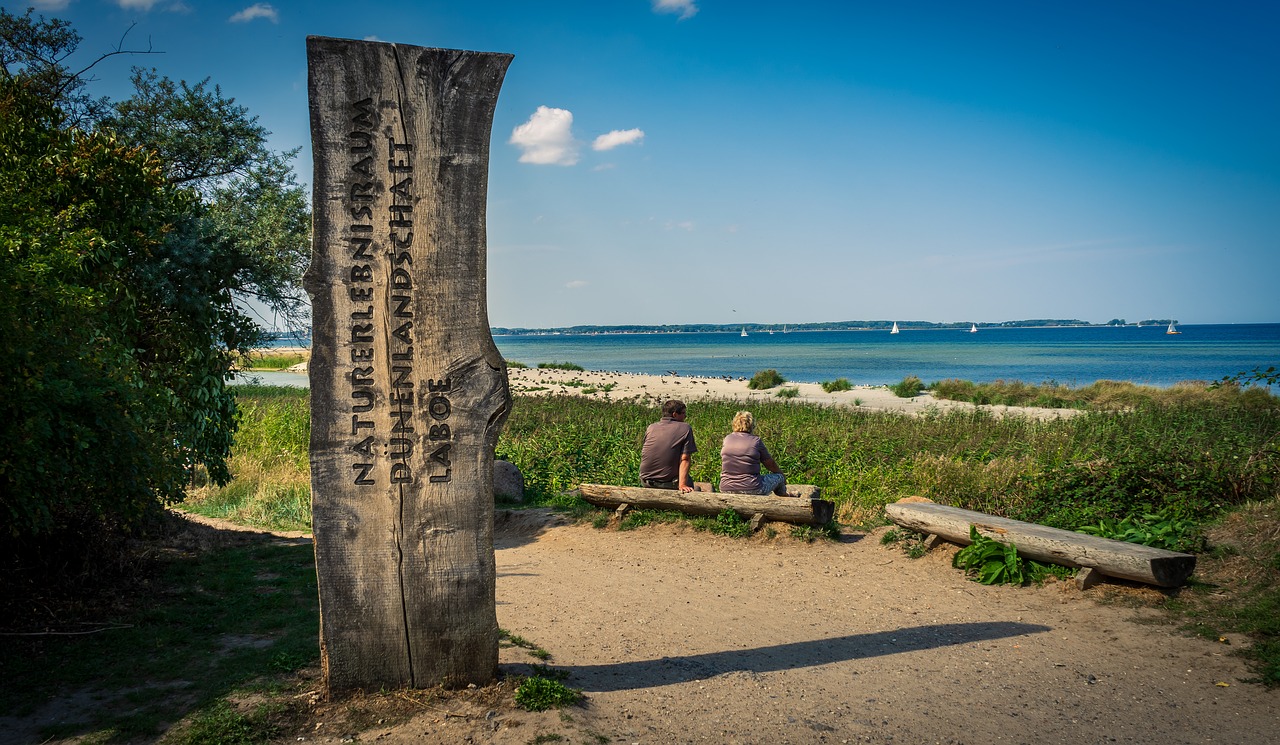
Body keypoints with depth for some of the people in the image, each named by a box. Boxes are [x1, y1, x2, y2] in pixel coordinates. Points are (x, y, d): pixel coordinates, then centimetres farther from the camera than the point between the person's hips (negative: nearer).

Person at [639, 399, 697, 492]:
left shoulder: (651, 428, 5)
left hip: (646, 482, 4)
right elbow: (685, 459, -16)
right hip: (668, 483, -4)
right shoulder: (685, 429, -6)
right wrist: (682, 484, -22)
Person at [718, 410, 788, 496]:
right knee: (779, 476, 21)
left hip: (726, 489, 5)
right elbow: (771, 465, 5)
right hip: (751, 490, -5)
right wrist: (782, 474, 24)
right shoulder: (756, 441, -8)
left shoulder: (727, 439, 4)